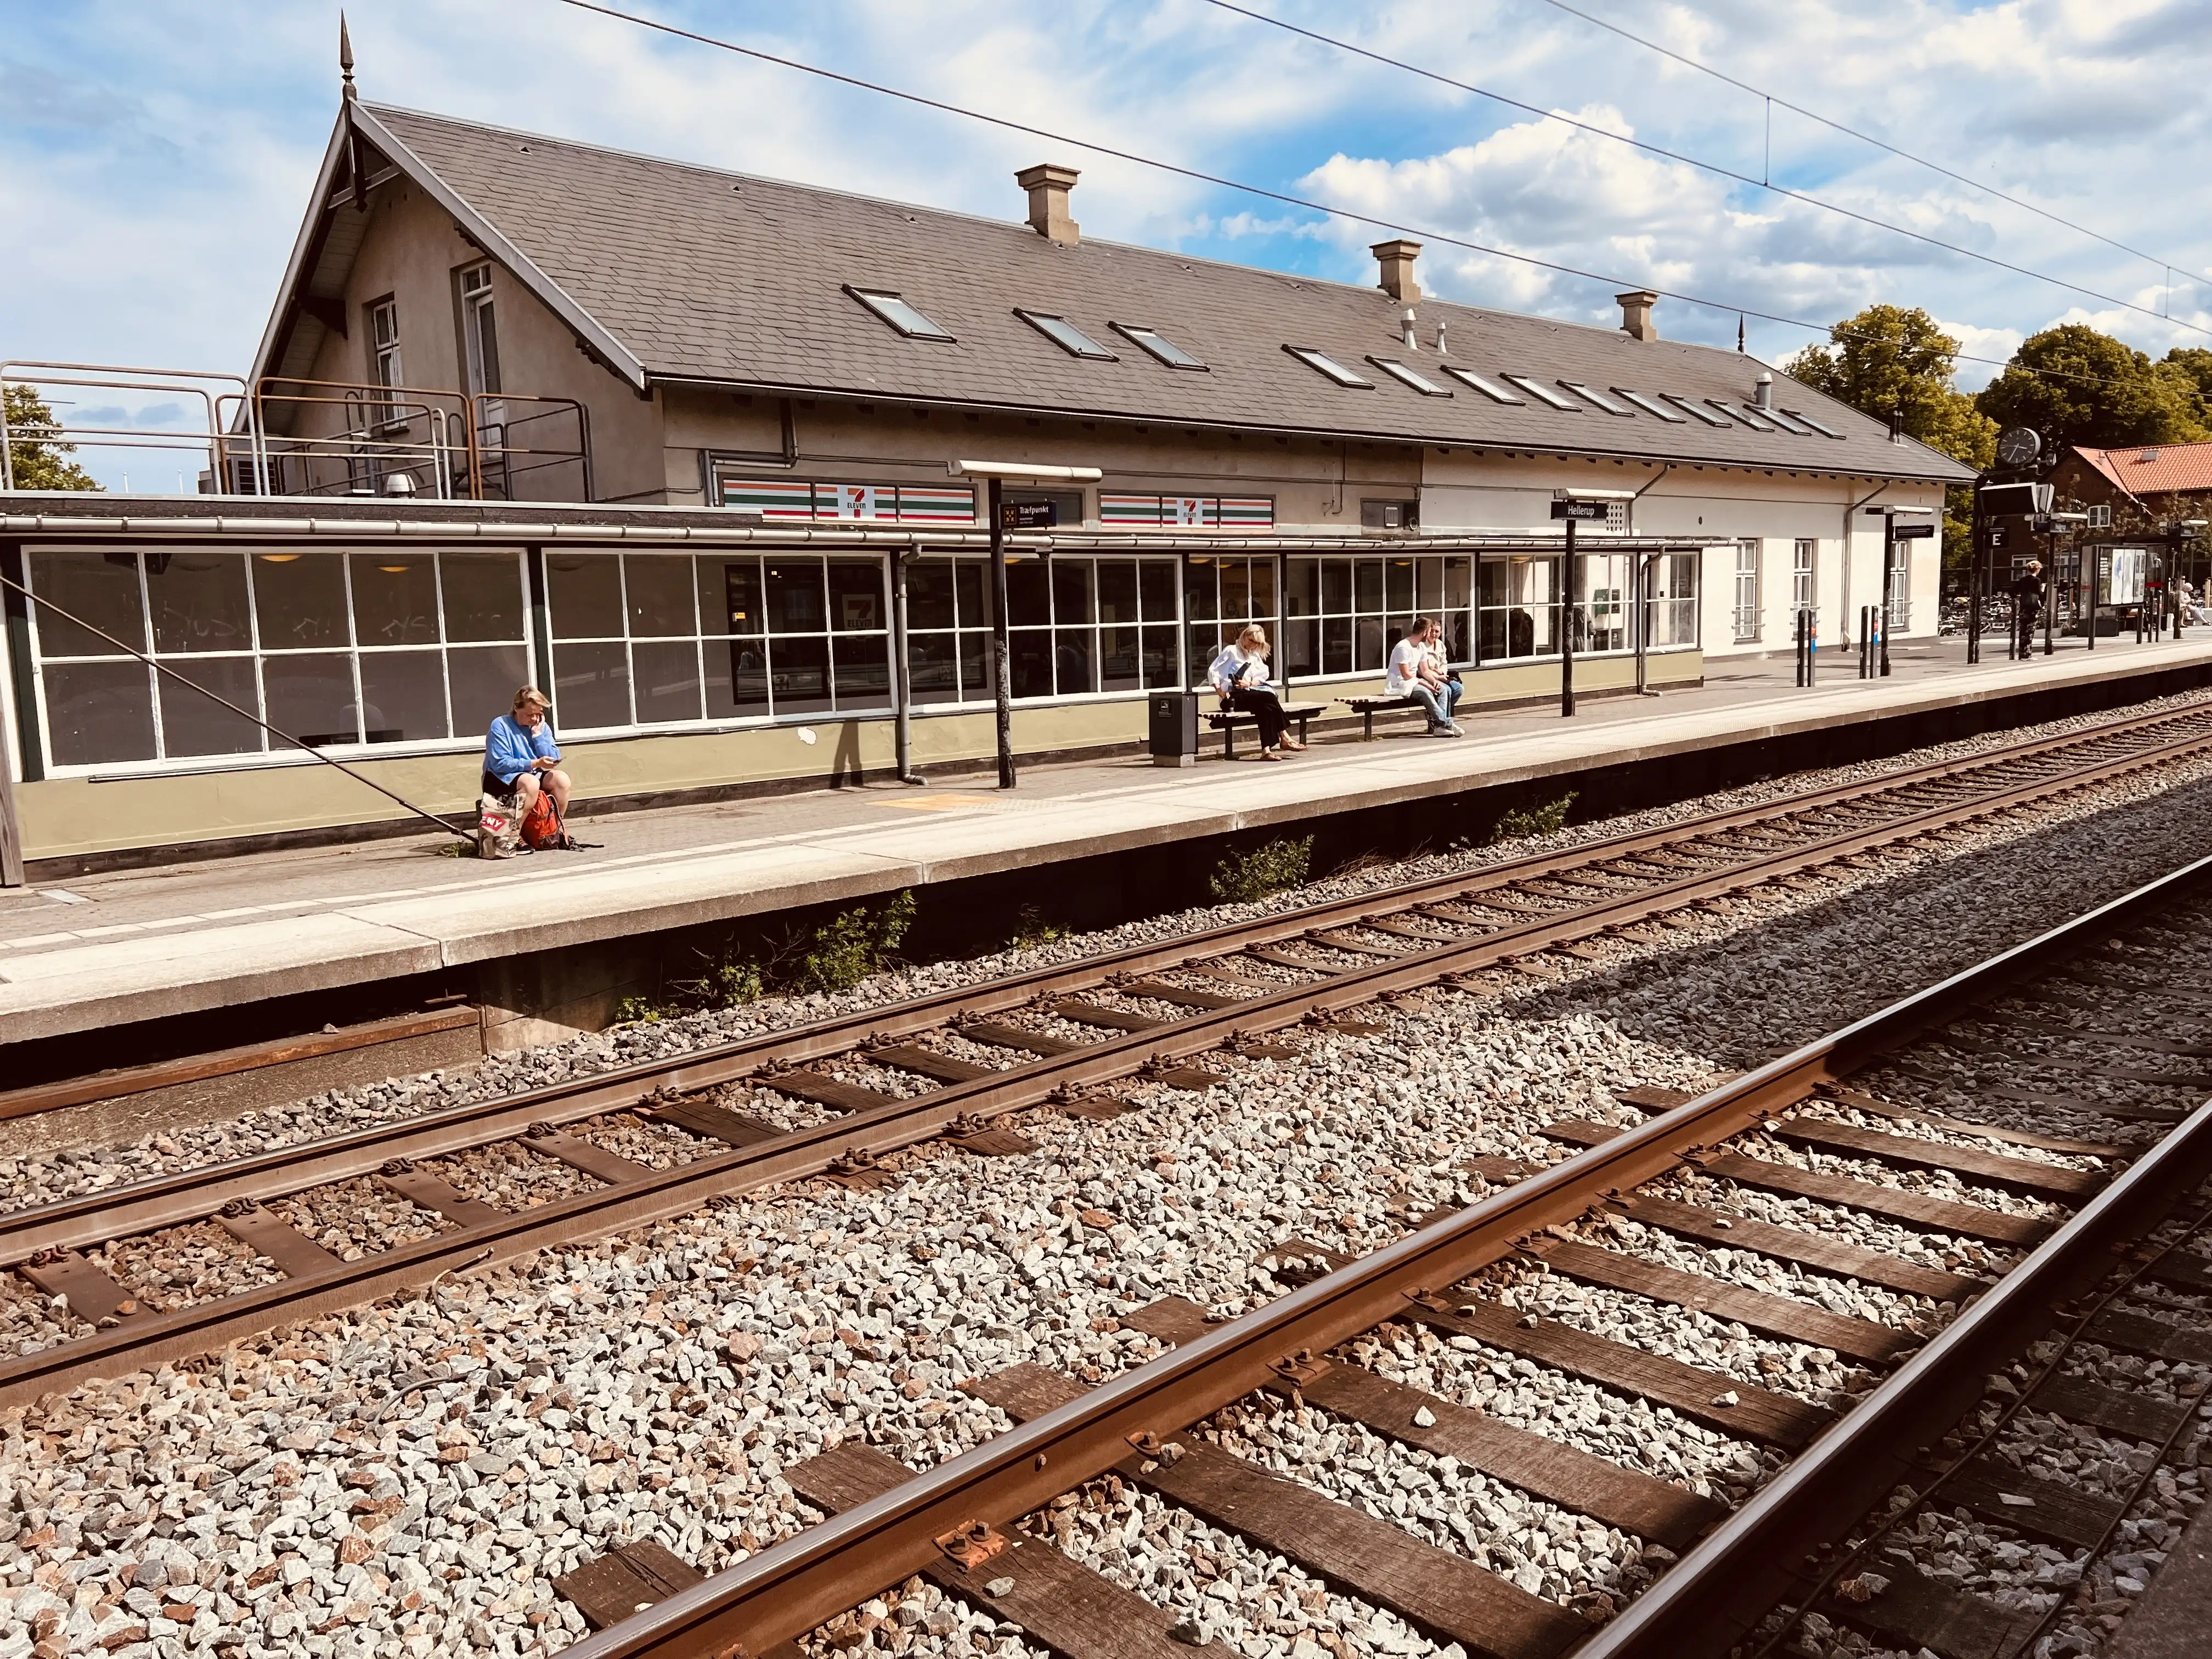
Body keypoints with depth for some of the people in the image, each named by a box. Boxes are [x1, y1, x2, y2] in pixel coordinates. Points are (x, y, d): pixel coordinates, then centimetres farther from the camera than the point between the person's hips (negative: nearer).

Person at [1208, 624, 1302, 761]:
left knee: (1265, 706, -28)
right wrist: (1220, 692, -17)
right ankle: (1284, 738, -22)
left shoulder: (1256, 656, 23)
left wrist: (1250, 684, -11)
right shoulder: (1231, 651, 3)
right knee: (1268, 697, -27)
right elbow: (1213, 672, -3)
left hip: (1248, 693, 6)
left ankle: (1266, 750, -36)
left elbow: (1262, 677, 11)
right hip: (1233, 697, -6)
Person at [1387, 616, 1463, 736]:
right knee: (1425, 692, -35)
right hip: (1399, 684, -9)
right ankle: (1447, 723, -29)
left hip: (1414, 681, 9)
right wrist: (1426, 684, -21)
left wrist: (1434, 681, -11)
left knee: (1444, 690, -11)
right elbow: (1406, 675, -21)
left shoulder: (1421, 646, 9)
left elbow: (1425, 671, 9)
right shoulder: (1403, 647, -18)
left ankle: (1438, 725, -21)